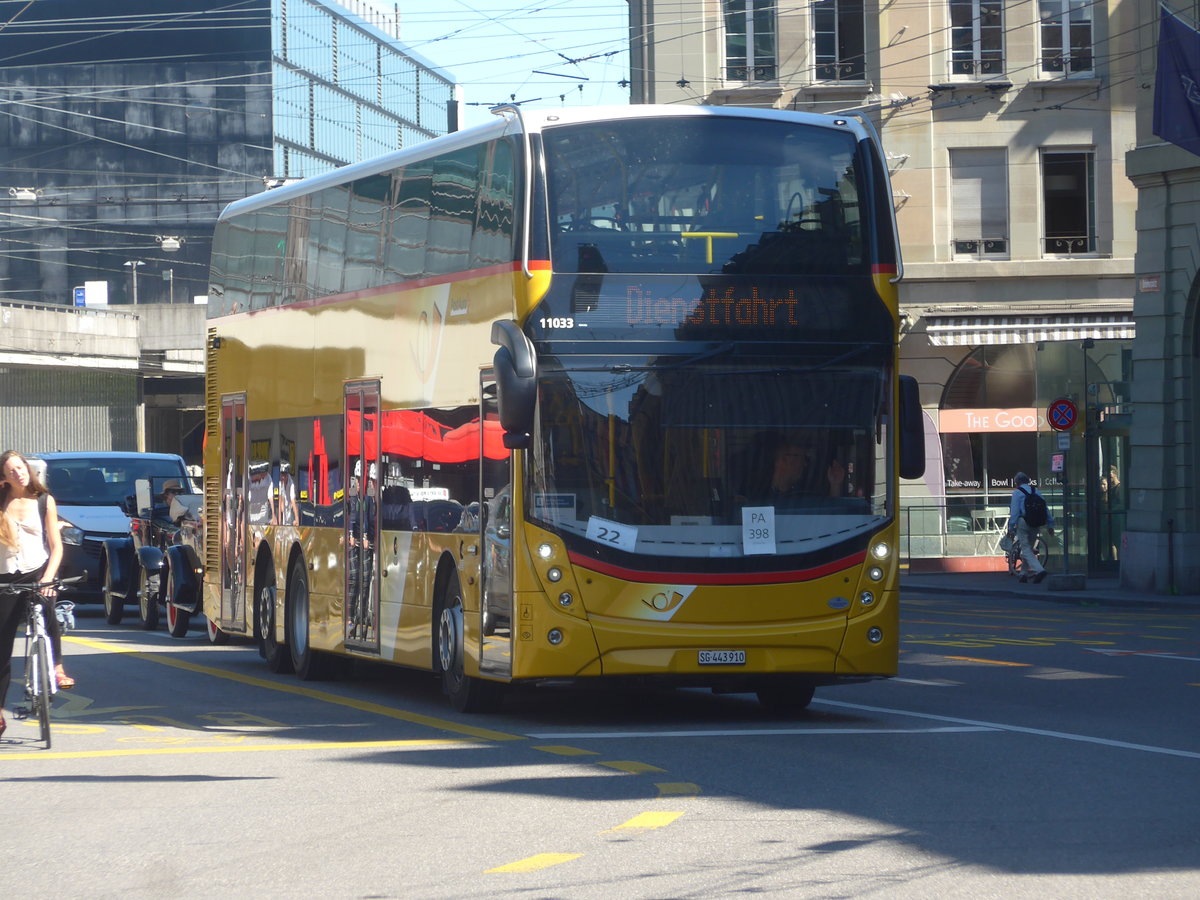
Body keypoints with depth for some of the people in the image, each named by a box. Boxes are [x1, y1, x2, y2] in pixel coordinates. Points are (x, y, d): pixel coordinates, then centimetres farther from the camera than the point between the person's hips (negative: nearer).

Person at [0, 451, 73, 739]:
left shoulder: (44, 501, 6)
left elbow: (56, 546, 0)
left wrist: (48, 578, -13)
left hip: (37, 573, -1)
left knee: (47, 609, -35)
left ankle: (57, 669, -20)